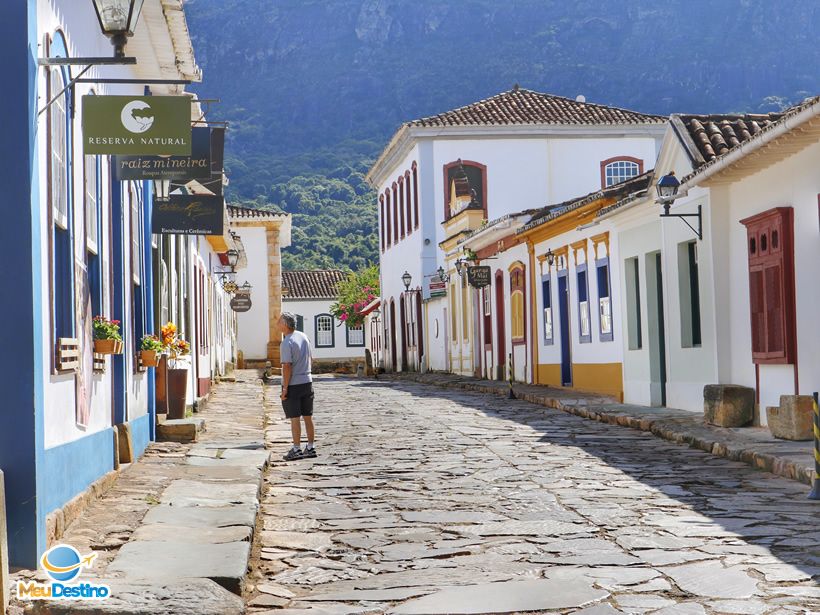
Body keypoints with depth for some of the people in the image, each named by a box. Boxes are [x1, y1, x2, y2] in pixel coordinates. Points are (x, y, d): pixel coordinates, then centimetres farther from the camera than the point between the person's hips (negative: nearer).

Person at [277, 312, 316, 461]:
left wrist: (285, 388, -16)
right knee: (308, 417, 11)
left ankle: (296, 450, 1)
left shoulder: (287, 343, -17)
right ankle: (310, 448, 16)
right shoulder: (304, 336, 7)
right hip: (307, 382, 7)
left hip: (293, 385, -7)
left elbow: (287, 367, -20)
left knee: (295, 418, -2)